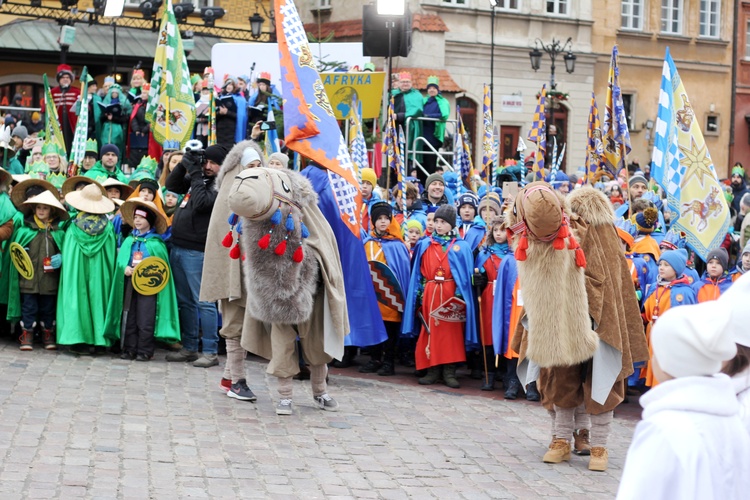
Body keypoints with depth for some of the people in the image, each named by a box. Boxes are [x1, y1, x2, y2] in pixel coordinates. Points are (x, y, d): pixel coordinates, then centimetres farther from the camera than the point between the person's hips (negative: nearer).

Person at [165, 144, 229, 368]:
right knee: (185, 301, 13)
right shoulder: (199, 179, 15)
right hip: (178, 247, 9)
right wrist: (184, 164, 4)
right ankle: (189, 347, 21)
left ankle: (210, 352, -2)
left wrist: (195, 174, -13)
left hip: (197, 251, -9)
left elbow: (201, 203, -21)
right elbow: (171, 184, 19)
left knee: (203, 302, -6)